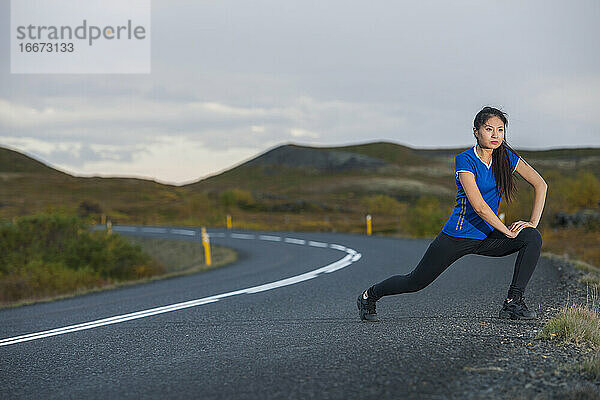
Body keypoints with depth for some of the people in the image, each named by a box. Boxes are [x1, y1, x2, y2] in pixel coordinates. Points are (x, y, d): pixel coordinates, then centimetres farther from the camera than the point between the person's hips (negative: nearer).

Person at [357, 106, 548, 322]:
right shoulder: (465, 160, -18)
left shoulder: (506, 157, -3)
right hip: (458, 236, -4)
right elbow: (479, 206, -26)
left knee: (532, 237, -21)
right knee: (415, 282, 4)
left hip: (487, 237, 5)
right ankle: (370, 296, 32)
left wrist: (533, 222, -9)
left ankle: (513, 303, -17)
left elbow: (540, 185, 2)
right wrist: (508, 232, -23)